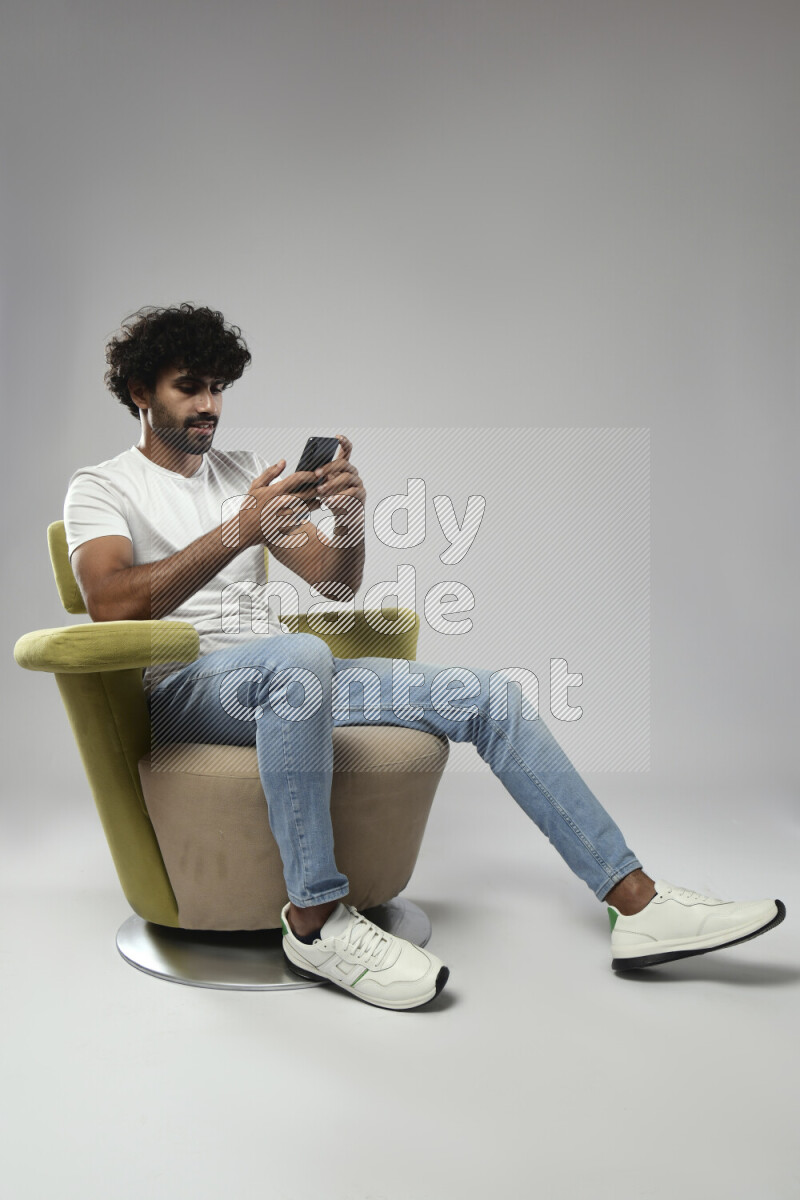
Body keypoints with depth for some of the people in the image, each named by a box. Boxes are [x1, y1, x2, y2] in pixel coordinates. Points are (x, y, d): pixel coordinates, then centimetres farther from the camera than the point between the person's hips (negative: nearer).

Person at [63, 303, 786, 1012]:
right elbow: (111, 606, -19)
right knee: (298, 655, -41)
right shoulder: (101, 488, 3)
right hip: (182, 689, -6)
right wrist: (239, 530, -27)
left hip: (283, 681, 6)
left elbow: (335, 583, 12)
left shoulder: (244, 471, 19)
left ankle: (637, 903, -7)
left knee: (480, 694, -8)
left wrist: (351, 519, -11)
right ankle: (316, 919, -28)